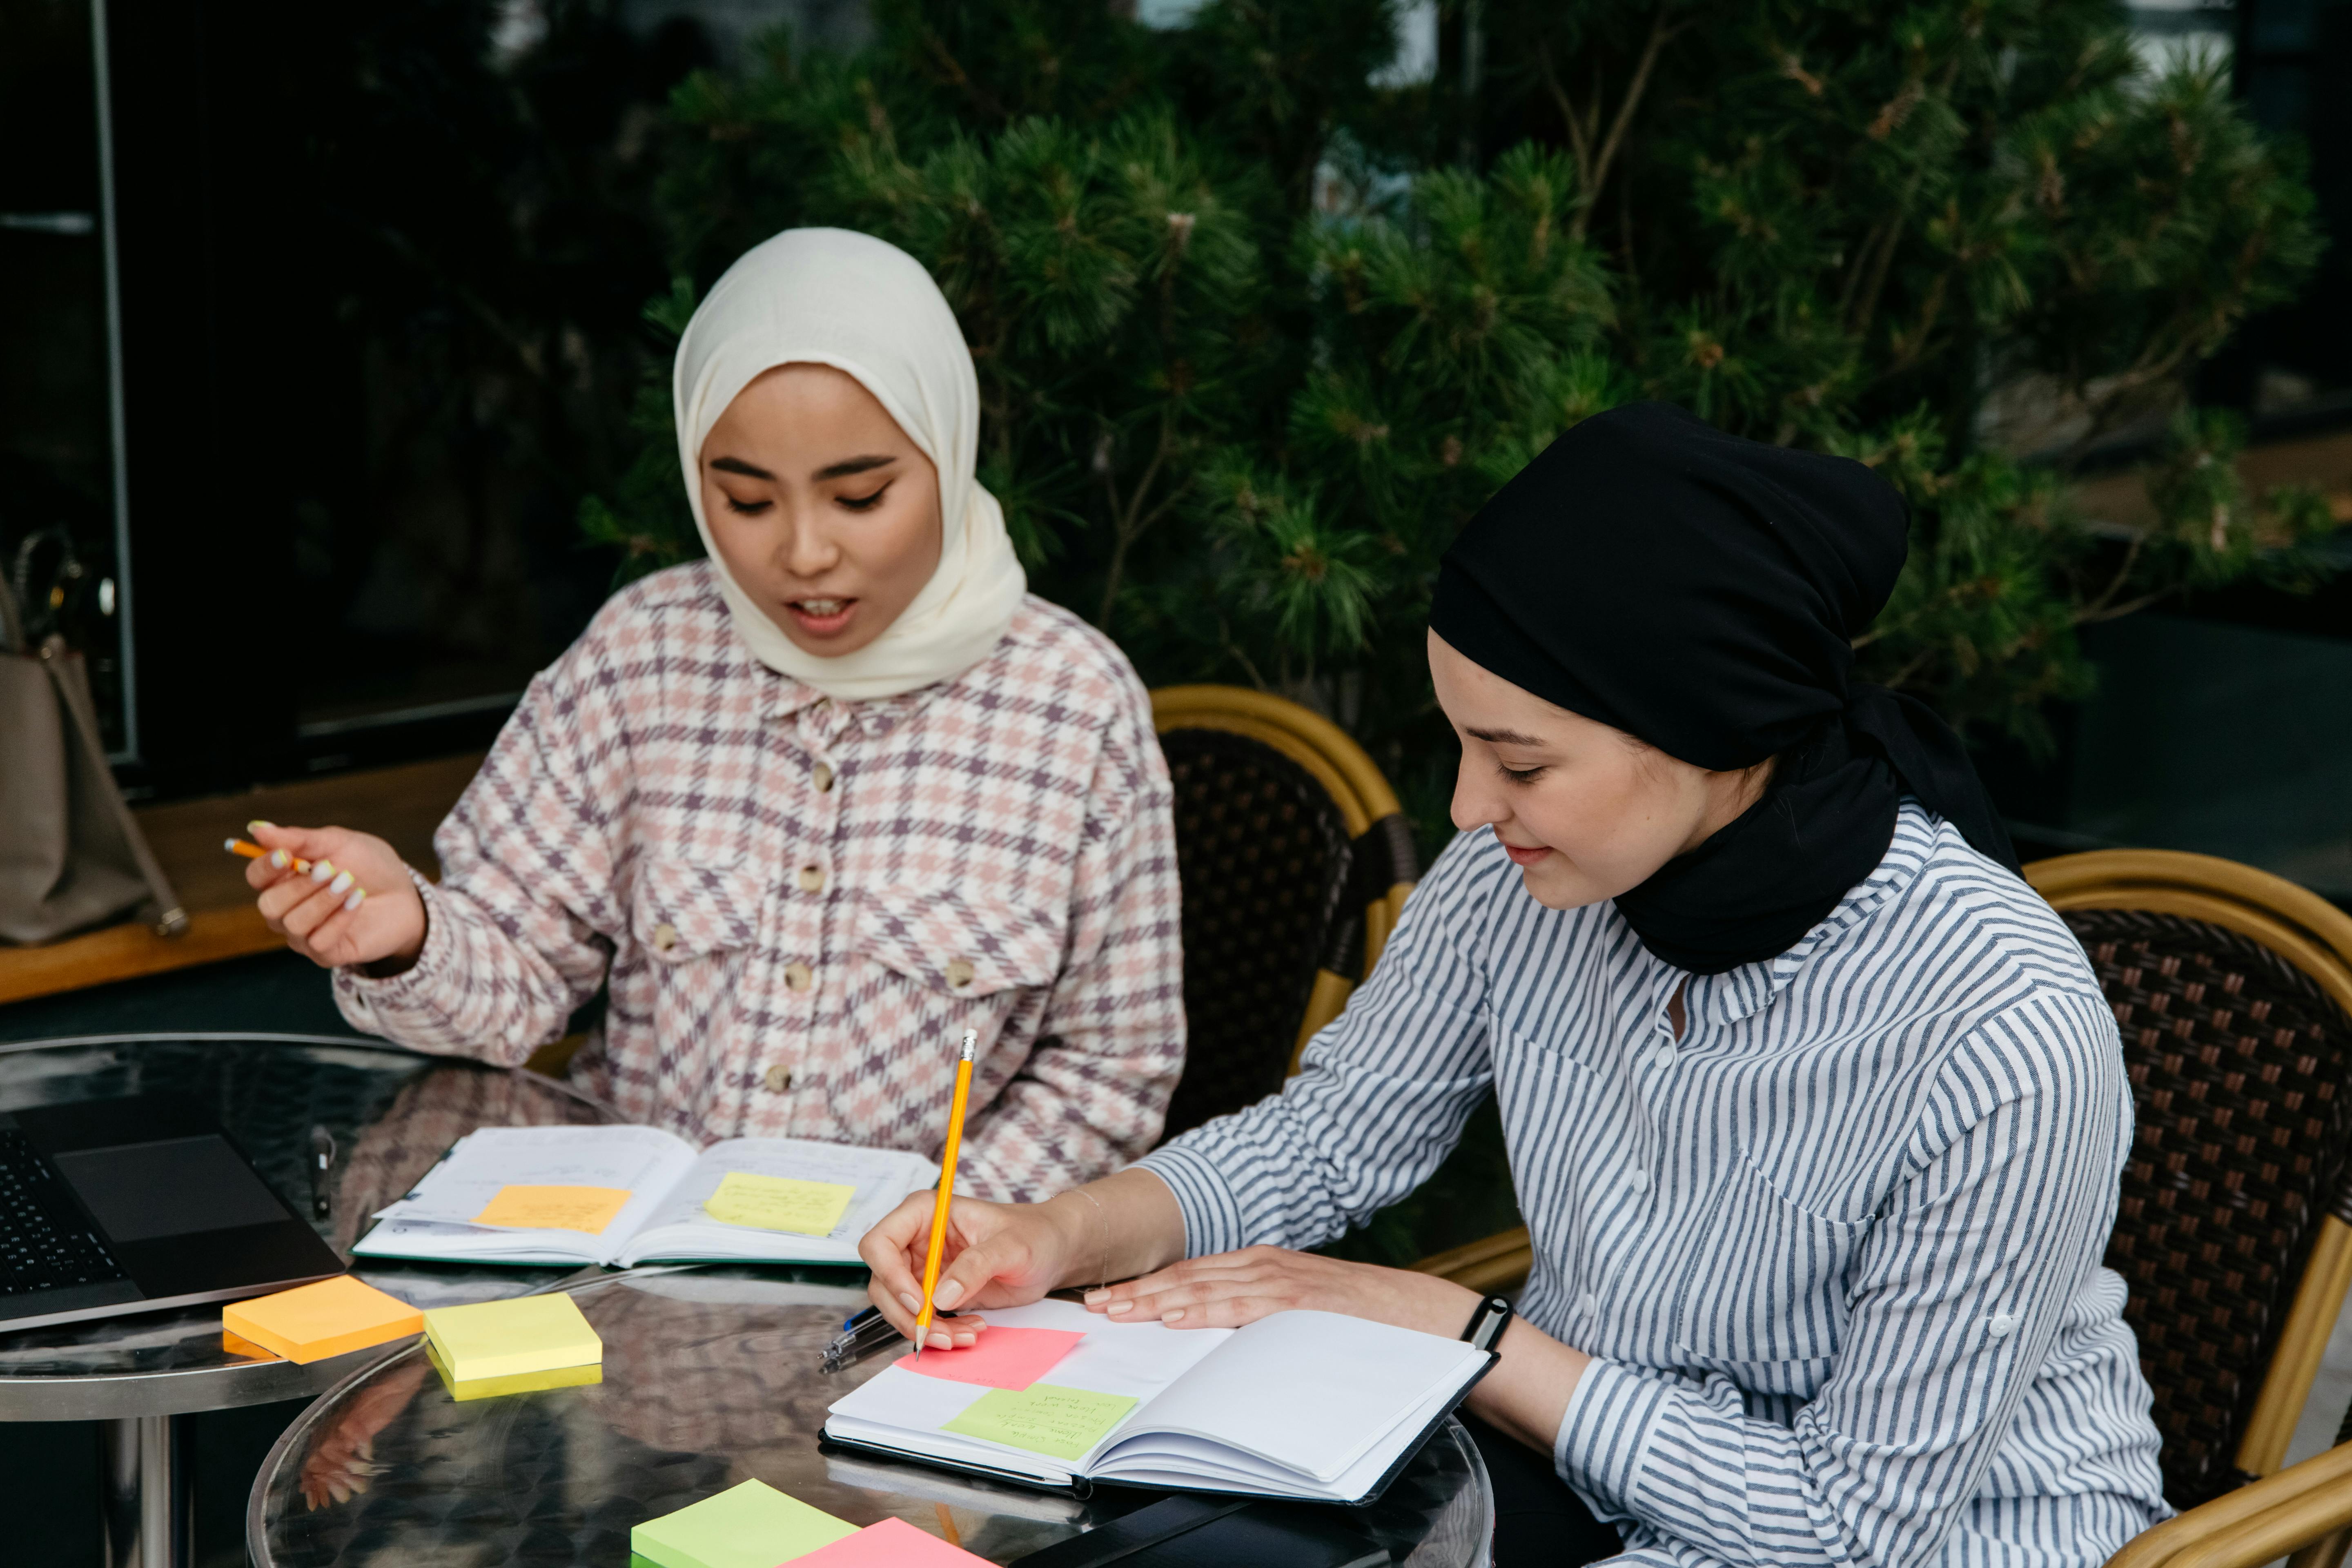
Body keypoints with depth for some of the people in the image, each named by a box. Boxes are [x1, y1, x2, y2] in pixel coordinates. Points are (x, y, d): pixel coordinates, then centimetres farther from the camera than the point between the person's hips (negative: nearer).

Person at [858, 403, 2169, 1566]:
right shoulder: (1534, 868, -13)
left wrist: (1456, 1332, -20)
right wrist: (1068, 1236, -14)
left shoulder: (2005, 1042, -30)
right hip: (1582, 1439, 6)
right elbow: (1332, 1138, 4)